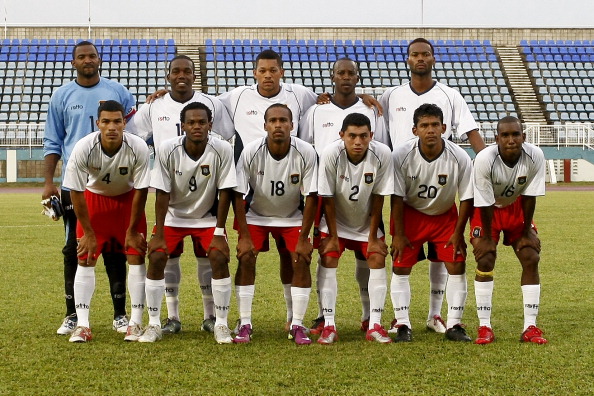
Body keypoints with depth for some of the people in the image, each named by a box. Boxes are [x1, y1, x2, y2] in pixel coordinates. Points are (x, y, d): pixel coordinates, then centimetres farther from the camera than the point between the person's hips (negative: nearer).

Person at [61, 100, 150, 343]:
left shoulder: (138, 148, -29)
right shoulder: (83, 148, -30)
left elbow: (141, 191, -16)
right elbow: (76, 192, -19)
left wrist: (132, 230, -10)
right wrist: (88, 233, -14)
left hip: (128, 198, 0)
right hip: (94, 198, 0)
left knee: (136, 256, -7)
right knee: (85, 258, -8)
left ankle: (136, 322, 1)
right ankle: (82, 325, -5)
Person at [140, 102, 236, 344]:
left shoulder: (222, 150, -21)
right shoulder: (167, 150, -21)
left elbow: (224, 192, -15)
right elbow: (162, 194, -15)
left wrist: (219, 233, -15)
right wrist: (158, 235, -16)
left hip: (207, 217, 0)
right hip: (173, 216, 0)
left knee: (220, 258, -18)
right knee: (156, 257, -15)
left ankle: (221, 324, -5)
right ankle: (154, 324, -2)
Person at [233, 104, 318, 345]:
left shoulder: (306, 153, -23)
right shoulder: (250, 152, -23)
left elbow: (311, 197, -16)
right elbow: (238, 195, -16)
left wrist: (303, 239, -16)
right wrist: (244, 236, -18)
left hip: (292, 217, 0)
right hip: (256, 215, 0)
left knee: (301, 261, -13)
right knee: (246, 259, -15)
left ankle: (297, 325, -3)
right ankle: (245, 325, -6)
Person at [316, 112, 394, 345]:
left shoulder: (382, 154, -24)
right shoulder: (331, 154, -27)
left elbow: (378, 197, -15)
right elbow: (327, 198, -18)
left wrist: (373, 237, -10)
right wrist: (333, 237, -14)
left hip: (367, 221, 1)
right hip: (336, 220, -1)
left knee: (377, 258, -10)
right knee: (328, 259, -15)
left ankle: (374, 325, -6)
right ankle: (329, 325, -12)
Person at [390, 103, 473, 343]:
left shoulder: (460, 158, -22)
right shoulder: (401, 155, -24)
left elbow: (467, 198, -11)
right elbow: (397, 197, -15)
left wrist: (458, 233, -9)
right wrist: (398, 234, -13)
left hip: (445, 215, 1)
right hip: (411, 214, -1)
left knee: (457, 265, -7)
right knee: (401, 267, -7)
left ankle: (454, 325, 2)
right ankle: (403, 325, 1)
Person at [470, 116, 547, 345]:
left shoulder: (535, 156, -27)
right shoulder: (484, 160, -34)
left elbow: (529, 196, -16)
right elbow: (485, 203, -24)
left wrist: (527, 231, -9)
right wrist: (487, 237, -16)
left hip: (516, 208, 3)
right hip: (486, 209, -3)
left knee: (531, 259, -7)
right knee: (485, 260, -14)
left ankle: (530, 327, -2)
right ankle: (485, 327, -5)